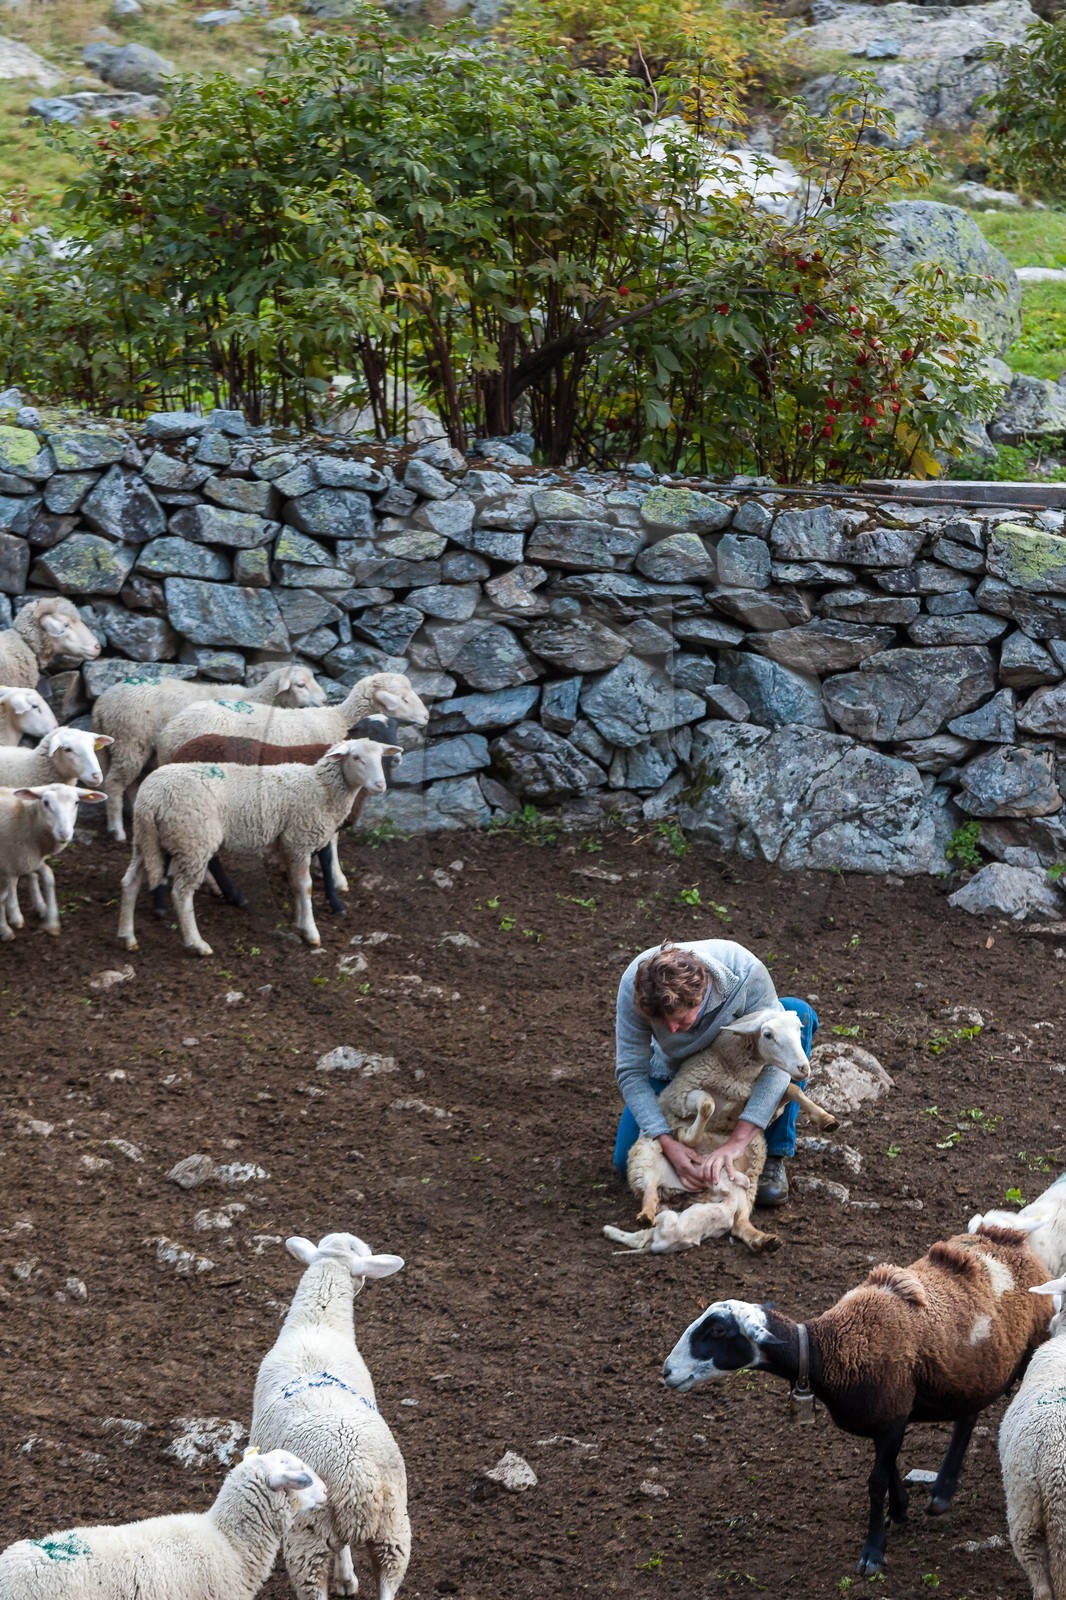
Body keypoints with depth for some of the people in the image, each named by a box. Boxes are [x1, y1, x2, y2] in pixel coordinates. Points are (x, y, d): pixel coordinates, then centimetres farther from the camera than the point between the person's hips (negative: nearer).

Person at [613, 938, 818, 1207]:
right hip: (676, 1065, 1)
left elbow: (777, 1060, -39)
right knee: (628, 1161, -12)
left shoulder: (747, 974, -40)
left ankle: (775, 1154, -23)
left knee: (799, 1014, -32)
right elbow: (630, 1072, -28)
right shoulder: (635, 985, -36)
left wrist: (735, 1143, -46)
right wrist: (668, 1144, -39)